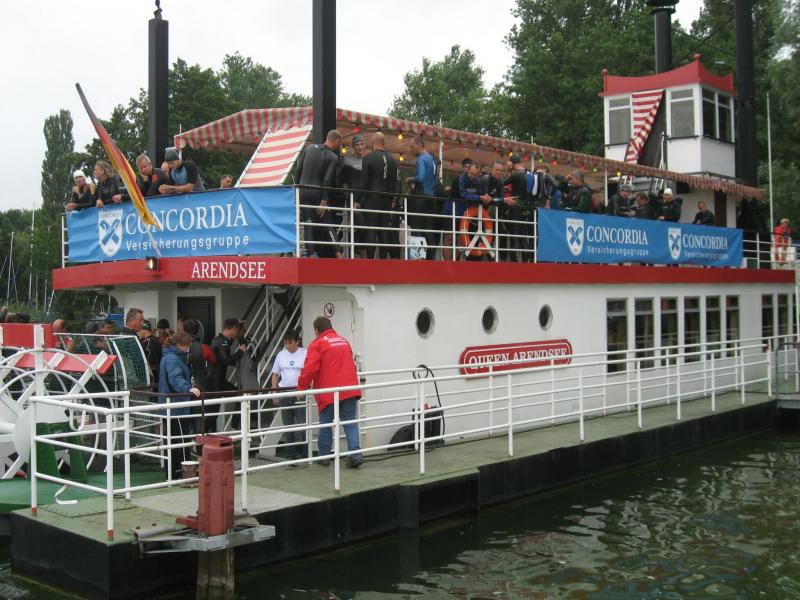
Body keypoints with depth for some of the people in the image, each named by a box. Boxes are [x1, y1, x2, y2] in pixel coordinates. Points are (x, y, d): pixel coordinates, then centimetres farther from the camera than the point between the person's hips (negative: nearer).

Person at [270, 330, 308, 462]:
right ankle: (290, 454, 18)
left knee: (300, 425, -4)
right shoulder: (281, 355, 8)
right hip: (284, 394, 4)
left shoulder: (305, 354, -5)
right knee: (287, 426, 10)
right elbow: (275, 375, 14)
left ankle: (301, 453, 8)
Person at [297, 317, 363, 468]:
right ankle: (356, 454, -7)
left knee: (325, 425, 9)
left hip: (329, 392, -5)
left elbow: (309, 369, -12)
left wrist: (301, 387, 1)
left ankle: (324, 456, 17)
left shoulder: (317, 344, -4)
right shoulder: (344, 341, 18)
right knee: (350, 423, 5)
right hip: (349, 390, 5)